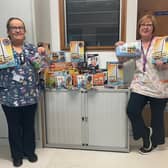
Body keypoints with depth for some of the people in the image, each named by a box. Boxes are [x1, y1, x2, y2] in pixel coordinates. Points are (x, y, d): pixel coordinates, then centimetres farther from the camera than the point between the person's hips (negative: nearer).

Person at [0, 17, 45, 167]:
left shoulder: (31, 48, 7)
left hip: (31, 95, 2)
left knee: (29, 125, 15)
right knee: (14, 127, 12)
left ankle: (30, 151, 35)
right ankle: (17, 154, 31)